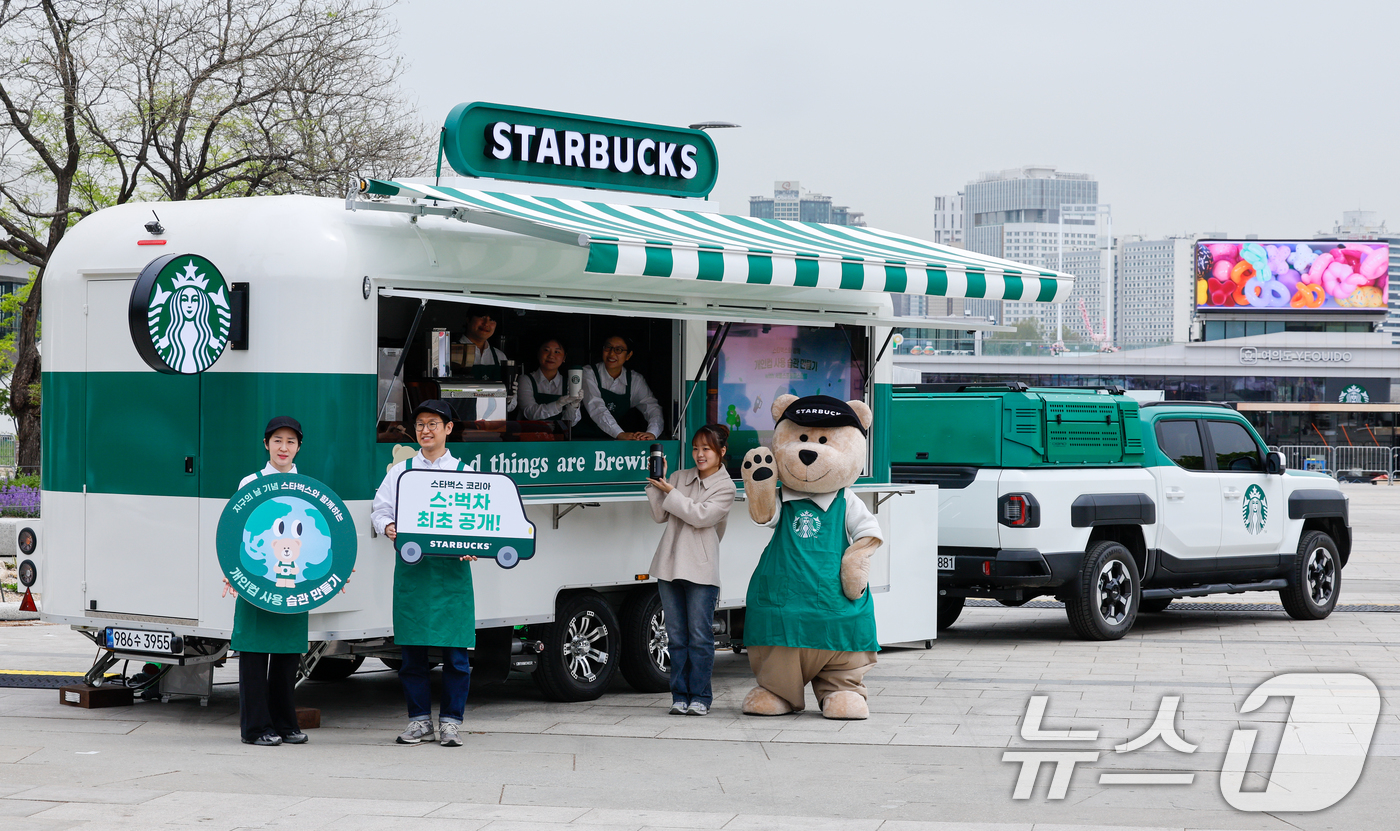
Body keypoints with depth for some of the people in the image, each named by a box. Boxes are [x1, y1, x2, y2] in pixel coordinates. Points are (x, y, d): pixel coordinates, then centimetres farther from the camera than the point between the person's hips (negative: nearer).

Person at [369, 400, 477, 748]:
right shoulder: (400, 472, 12)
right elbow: (379, 509, 12)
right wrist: (389, 527, -11)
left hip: (452, 568, -1)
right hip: (411, 566, 1)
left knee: (455, 650, -2)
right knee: (412, 648, 3)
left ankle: (451, 720, 8)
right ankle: (419, 720, 13)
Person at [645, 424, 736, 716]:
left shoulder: (725, 487, -1)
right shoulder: (679, 477, 13)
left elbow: (700, 516, -13)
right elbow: (660, 516, 9)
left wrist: (670, 493, -11)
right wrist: (656, 487, -2)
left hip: (701, 570, -4)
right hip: (670, 566, 5)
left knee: (699, 636, -4)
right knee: (676, 636, 6)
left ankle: (700, 697, 2)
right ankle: (680, 696, 10)